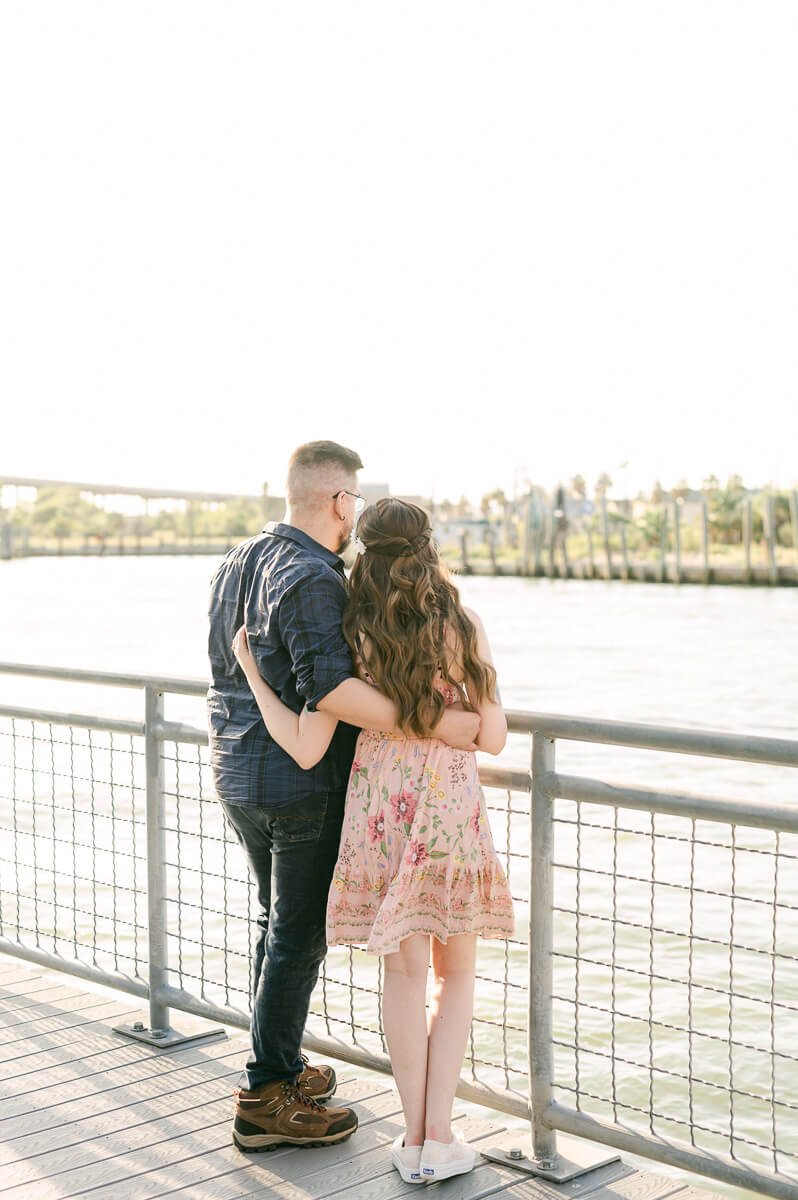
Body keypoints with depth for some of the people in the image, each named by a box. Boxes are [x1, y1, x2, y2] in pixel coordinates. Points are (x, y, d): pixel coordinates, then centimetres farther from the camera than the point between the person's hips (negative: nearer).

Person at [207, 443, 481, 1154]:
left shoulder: (237, 563, 9)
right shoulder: (312, 578, -20)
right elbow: (327, 687, -32)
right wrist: (433, 723, -30)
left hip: (238, 775, 9)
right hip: (304, 784, -9)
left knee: (278, 922, 20)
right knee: (299, 937, 2)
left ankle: (282, 1067, 31)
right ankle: (267, 1100, 10)